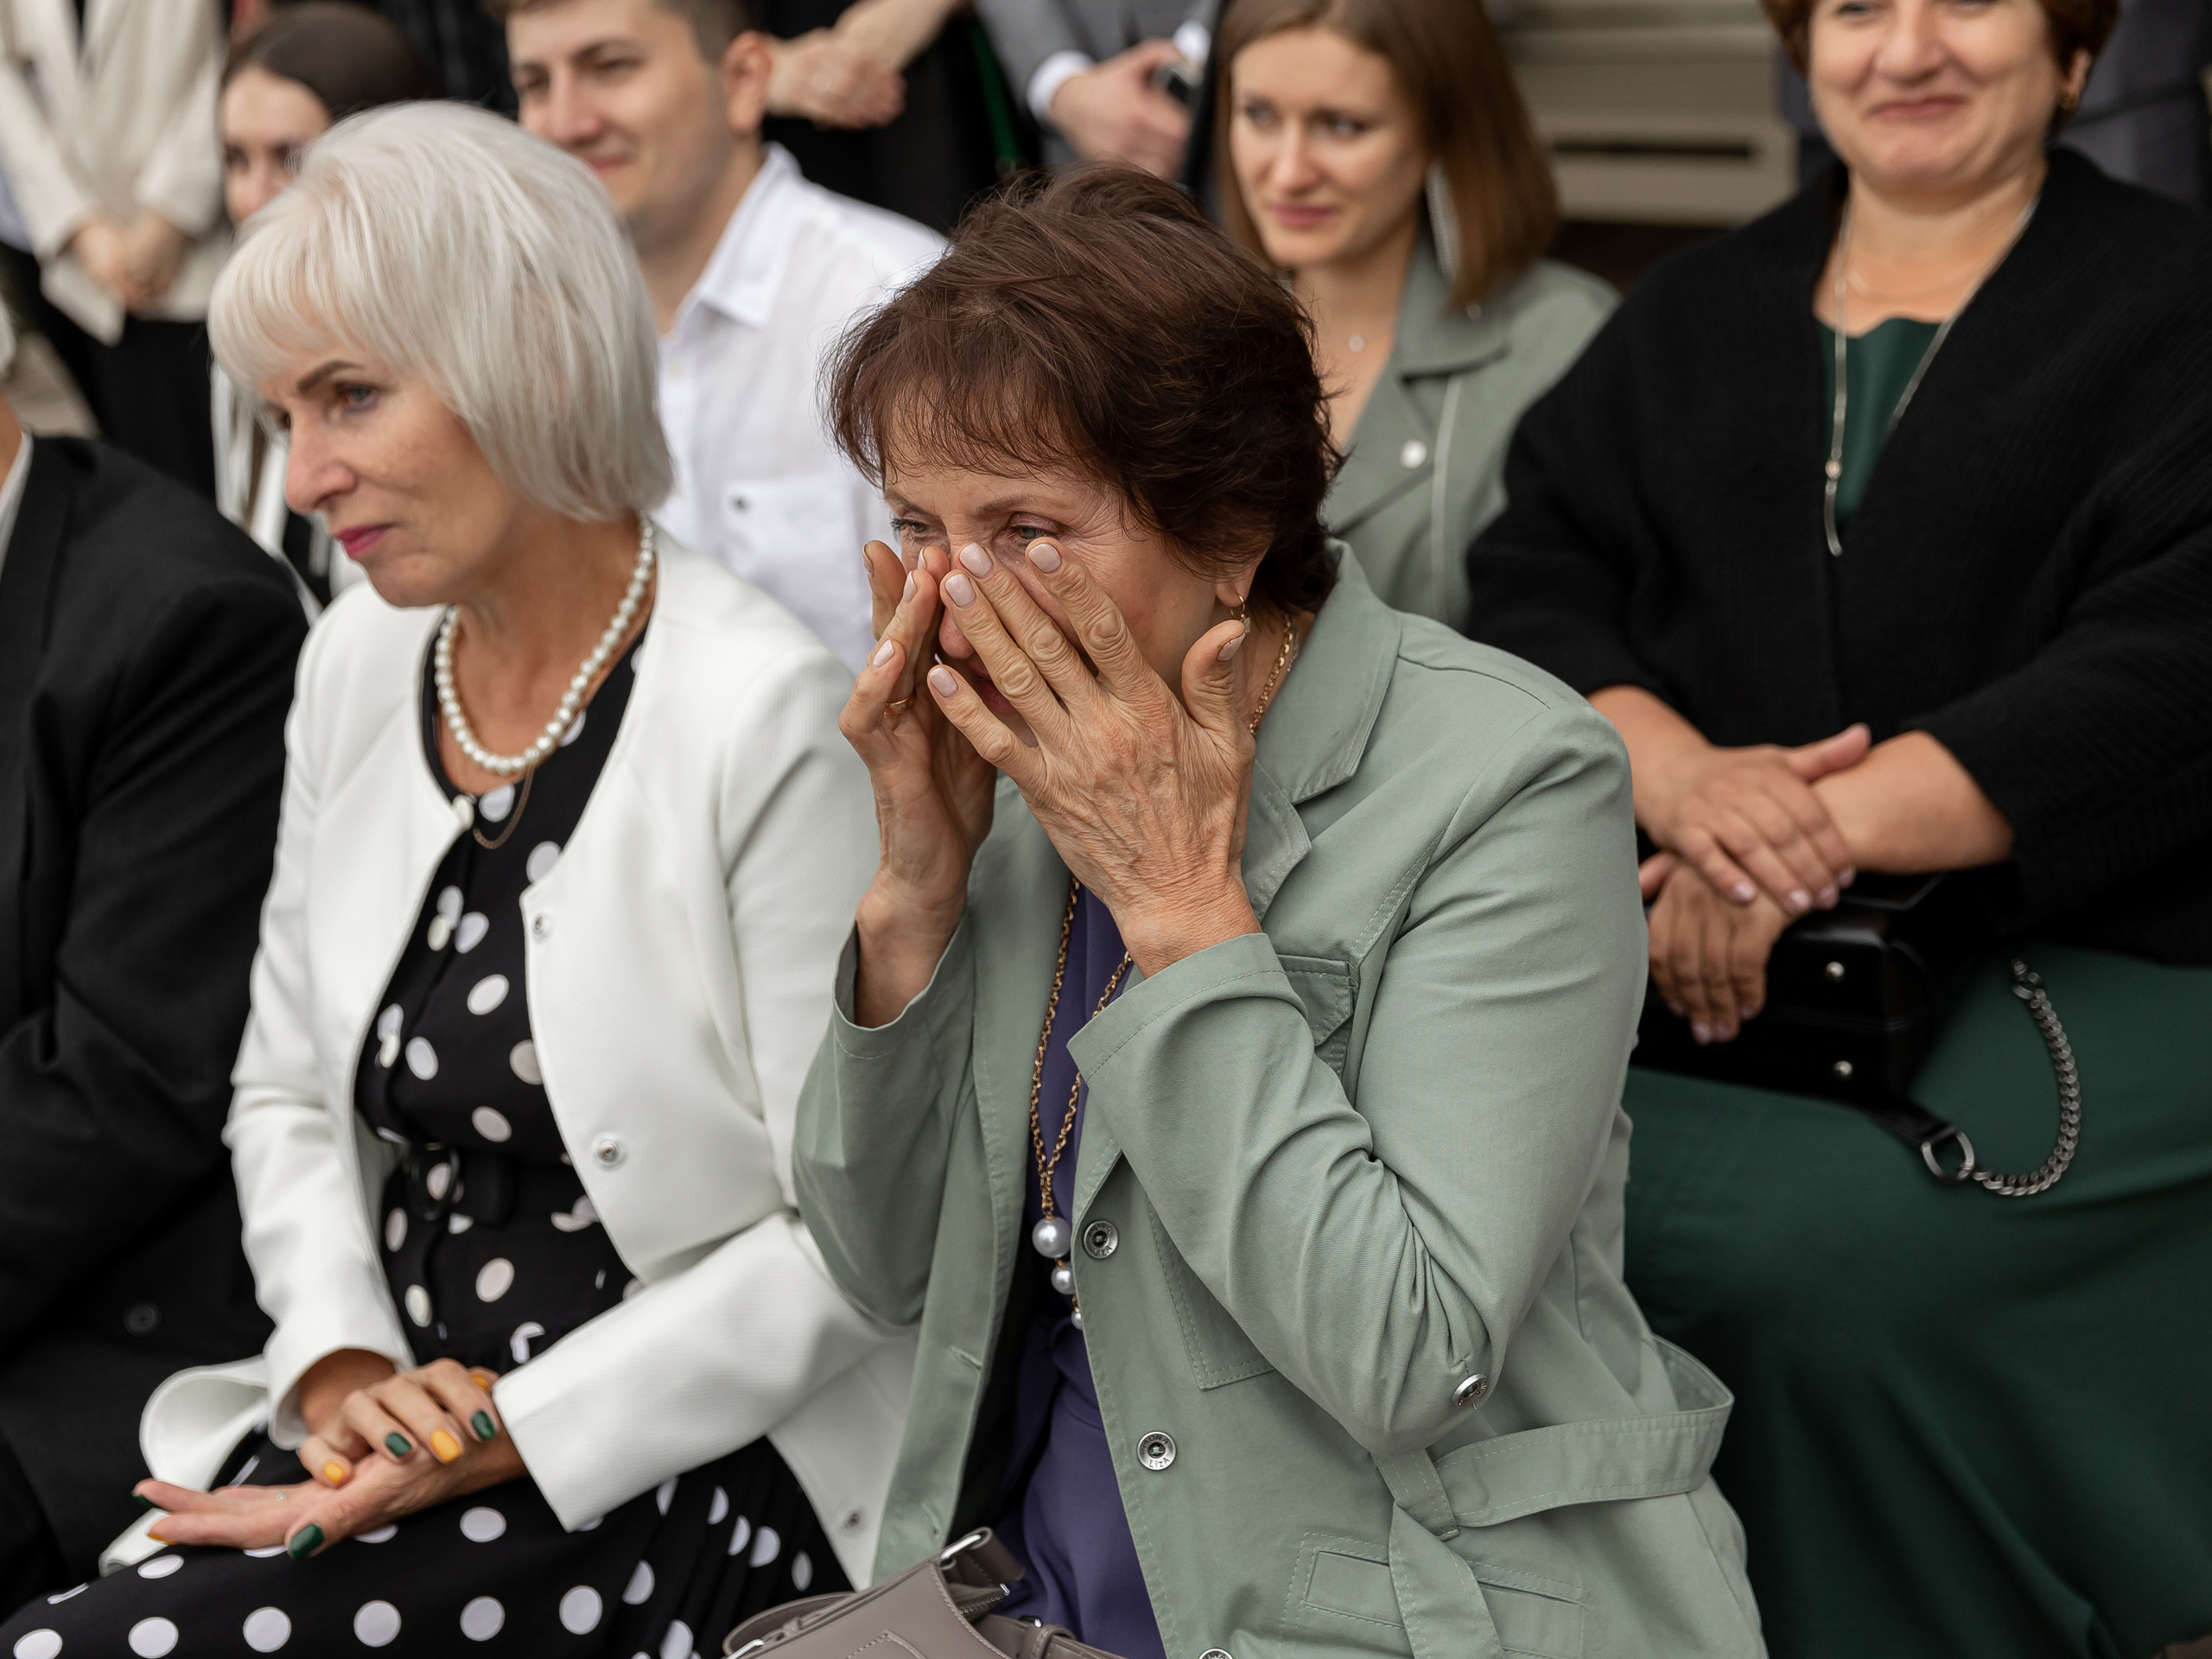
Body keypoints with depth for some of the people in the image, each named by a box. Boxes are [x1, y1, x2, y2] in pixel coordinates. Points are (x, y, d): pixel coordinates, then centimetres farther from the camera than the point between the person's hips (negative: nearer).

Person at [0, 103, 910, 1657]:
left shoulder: (764, 714, -15)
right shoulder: (361, 664, 7)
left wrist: (501, 1441, -16)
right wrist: (340, 1366, -2)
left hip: (685, 1463, -6)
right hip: (398, 1410, 7)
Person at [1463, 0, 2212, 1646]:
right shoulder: (1702, 310, 20)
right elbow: (1532, 579, 8)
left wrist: (1821, 825, -18)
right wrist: (1682, 773, -13)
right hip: (1720, 952, 4)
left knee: (1840, 1258, -32)